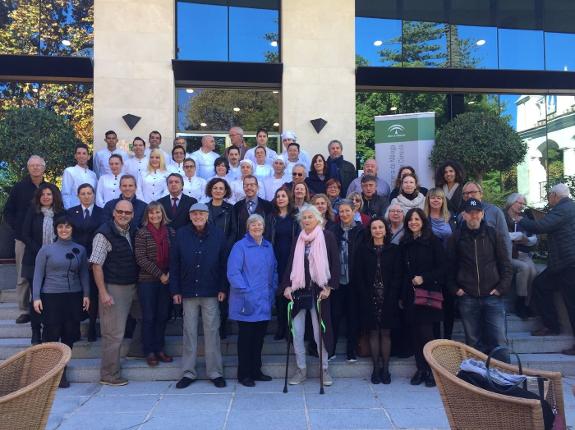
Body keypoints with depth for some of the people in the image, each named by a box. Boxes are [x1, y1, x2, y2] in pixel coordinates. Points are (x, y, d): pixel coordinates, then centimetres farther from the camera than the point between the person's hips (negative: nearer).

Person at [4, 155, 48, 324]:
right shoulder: (19, 188, 5)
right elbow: (8, 211, 7)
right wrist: (18, 229, -4)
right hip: (23, 239, 0)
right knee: (23, 277, 2)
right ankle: (24, 311, 10)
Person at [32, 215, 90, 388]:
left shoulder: (80, 249, 6)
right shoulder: (46, 249, -1)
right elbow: (38, 275, 0)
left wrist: (86, 294, 3)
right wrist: (36, 297, -5)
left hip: (74, 297, 3)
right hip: (51, 297, -2)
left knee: (69, 335, 6)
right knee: (51, 335, 0)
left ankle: (62, 370, 19)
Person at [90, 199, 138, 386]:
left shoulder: (131, 233, 9)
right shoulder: (104, 234, -13)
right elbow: (96, 265, -16)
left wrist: (134, 287, 11)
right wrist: (103, 293, -19)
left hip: (130, 287, 7)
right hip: (113, 288, -7)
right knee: (113, 333, -1)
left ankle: (113, 367, 30)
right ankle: (109, 375, 11)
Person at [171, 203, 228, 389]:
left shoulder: (218, 235, 1)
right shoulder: (181, 234, 2)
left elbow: (224, 263, 2)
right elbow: (174, 264, 4)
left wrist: (223, 289, -3)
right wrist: (175, 290, 0)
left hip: (211, 292, -1)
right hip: (188, 292, 1)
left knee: (212, 332, 3)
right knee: (189, 332, 7)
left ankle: (215, 372, 13)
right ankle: (188, 373, 17)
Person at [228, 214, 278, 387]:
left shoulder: (268, 247, 11)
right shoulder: (240, 246, -8)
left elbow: (274, 271, 18)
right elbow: (233, 273, -14)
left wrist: (272, 290, 8)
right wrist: (246, 292, -17)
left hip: (264, 302, 6)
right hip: (247, 303, -6)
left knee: (259, 337, 13)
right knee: (245, 337, 3)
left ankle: (256, 370, 26)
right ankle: (244, 374, 14)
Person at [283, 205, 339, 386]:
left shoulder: (327, 237, -1)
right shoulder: (298, 240, 10)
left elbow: (334, 264, -4)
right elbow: (290, 264, 9)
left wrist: (329, 287, -11)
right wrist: (287, 286, -4)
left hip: (318, 292, -3)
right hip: (298, 291, 4)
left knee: (319, 333, 1)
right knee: (296, 333, 4)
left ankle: (324, 369, 19)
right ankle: (301, 369, 19)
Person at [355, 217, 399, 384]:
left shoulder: (393, 250, 5)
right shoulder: (363, 250, 4)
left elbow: (397, 275, 1)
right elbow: (359, 276, 1)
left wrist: (391, 297, -10)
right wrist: (366, 297, -9)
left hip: (388, 299, 0)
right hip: (369, 299, 0)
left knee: (385, 333, 5)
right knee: (373, 333, 5)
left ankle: (385, 368, 14)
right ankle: (376, 368, 14)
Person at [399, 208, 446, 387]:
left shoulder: (433, 241, -3)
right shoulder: (404, 243, 11)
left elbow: (442, 268, -4)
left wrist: (424, 278, -16)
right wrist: (401, 295, 13)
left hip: (428, 293, -4)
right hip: (410, 294, 4)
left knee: (425, 332, -7)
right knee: (416, 332, 6)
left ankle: (432, 370, 7)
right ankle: (421, 369, 17)